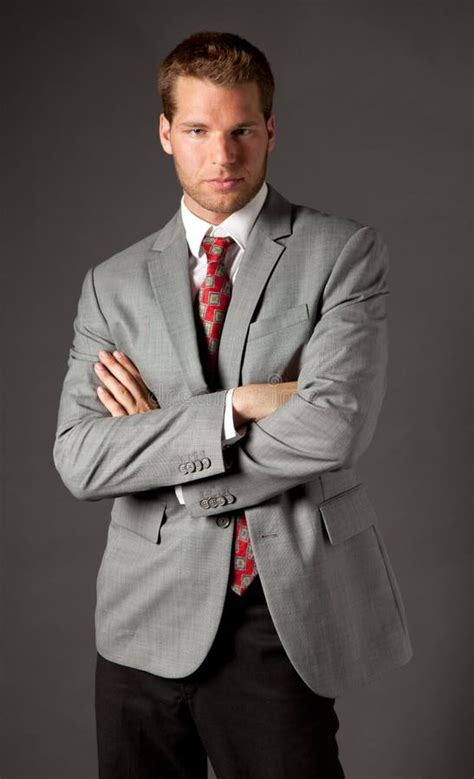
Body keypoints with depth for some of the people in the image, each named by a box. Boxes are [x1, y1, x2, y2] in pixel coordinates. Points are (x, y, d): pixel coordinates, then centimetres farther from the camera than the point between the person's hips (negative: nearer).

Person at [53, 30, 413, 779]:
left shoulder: (344, 252, -3)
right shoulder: (114, 284, 5)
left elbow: (333, 428, -17)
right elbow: (80, 461, -7)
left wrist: (158, 441, -9)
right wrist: (237, 405, -16)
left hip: (286, 614, -2)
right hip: (151, 619, 3)